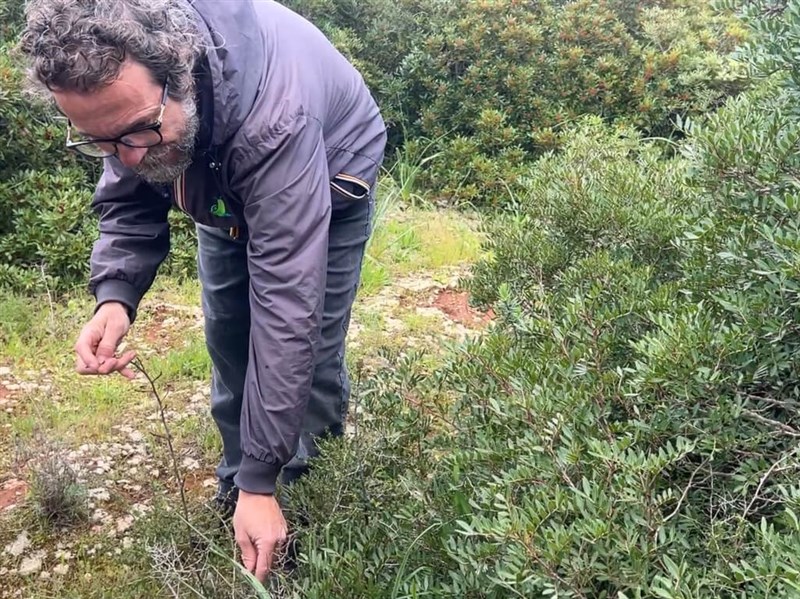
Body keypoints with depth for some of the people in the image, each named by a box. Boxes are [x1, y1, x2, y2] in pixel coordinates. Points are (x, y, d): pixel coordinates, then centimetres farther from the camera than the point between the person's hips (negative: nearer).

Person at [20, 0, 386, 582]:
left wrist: (262, 482, -40)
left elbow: (286, 309, -44)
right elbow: (130, 200, -12)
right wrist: (115, 296, -34)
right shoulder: (121, 80, -28)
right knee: (228, 343, 4)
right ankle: (234, 496, 22)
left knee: (308, 353, -9)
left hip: (328, 181, -5)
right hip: (224, 189, 5)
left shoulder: (275, 118, -46)